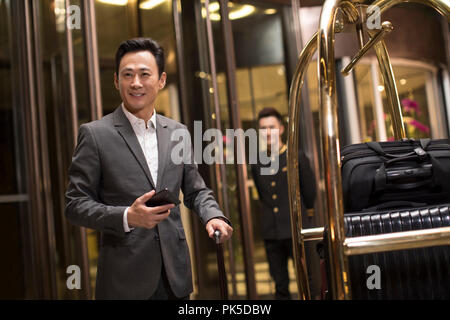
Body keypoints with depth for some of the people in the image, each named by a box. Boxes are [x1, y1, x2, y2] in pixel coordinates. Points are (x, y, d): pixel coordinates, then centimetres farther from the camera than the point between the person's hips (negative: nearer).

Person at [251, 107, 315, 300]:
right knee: (280, 285, 8)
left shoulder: (297, 158, -2)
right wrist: (270, 215, 12)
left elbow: (310, 194, 0)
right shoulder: (257, 163, 9)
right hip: (271, 233, 4)